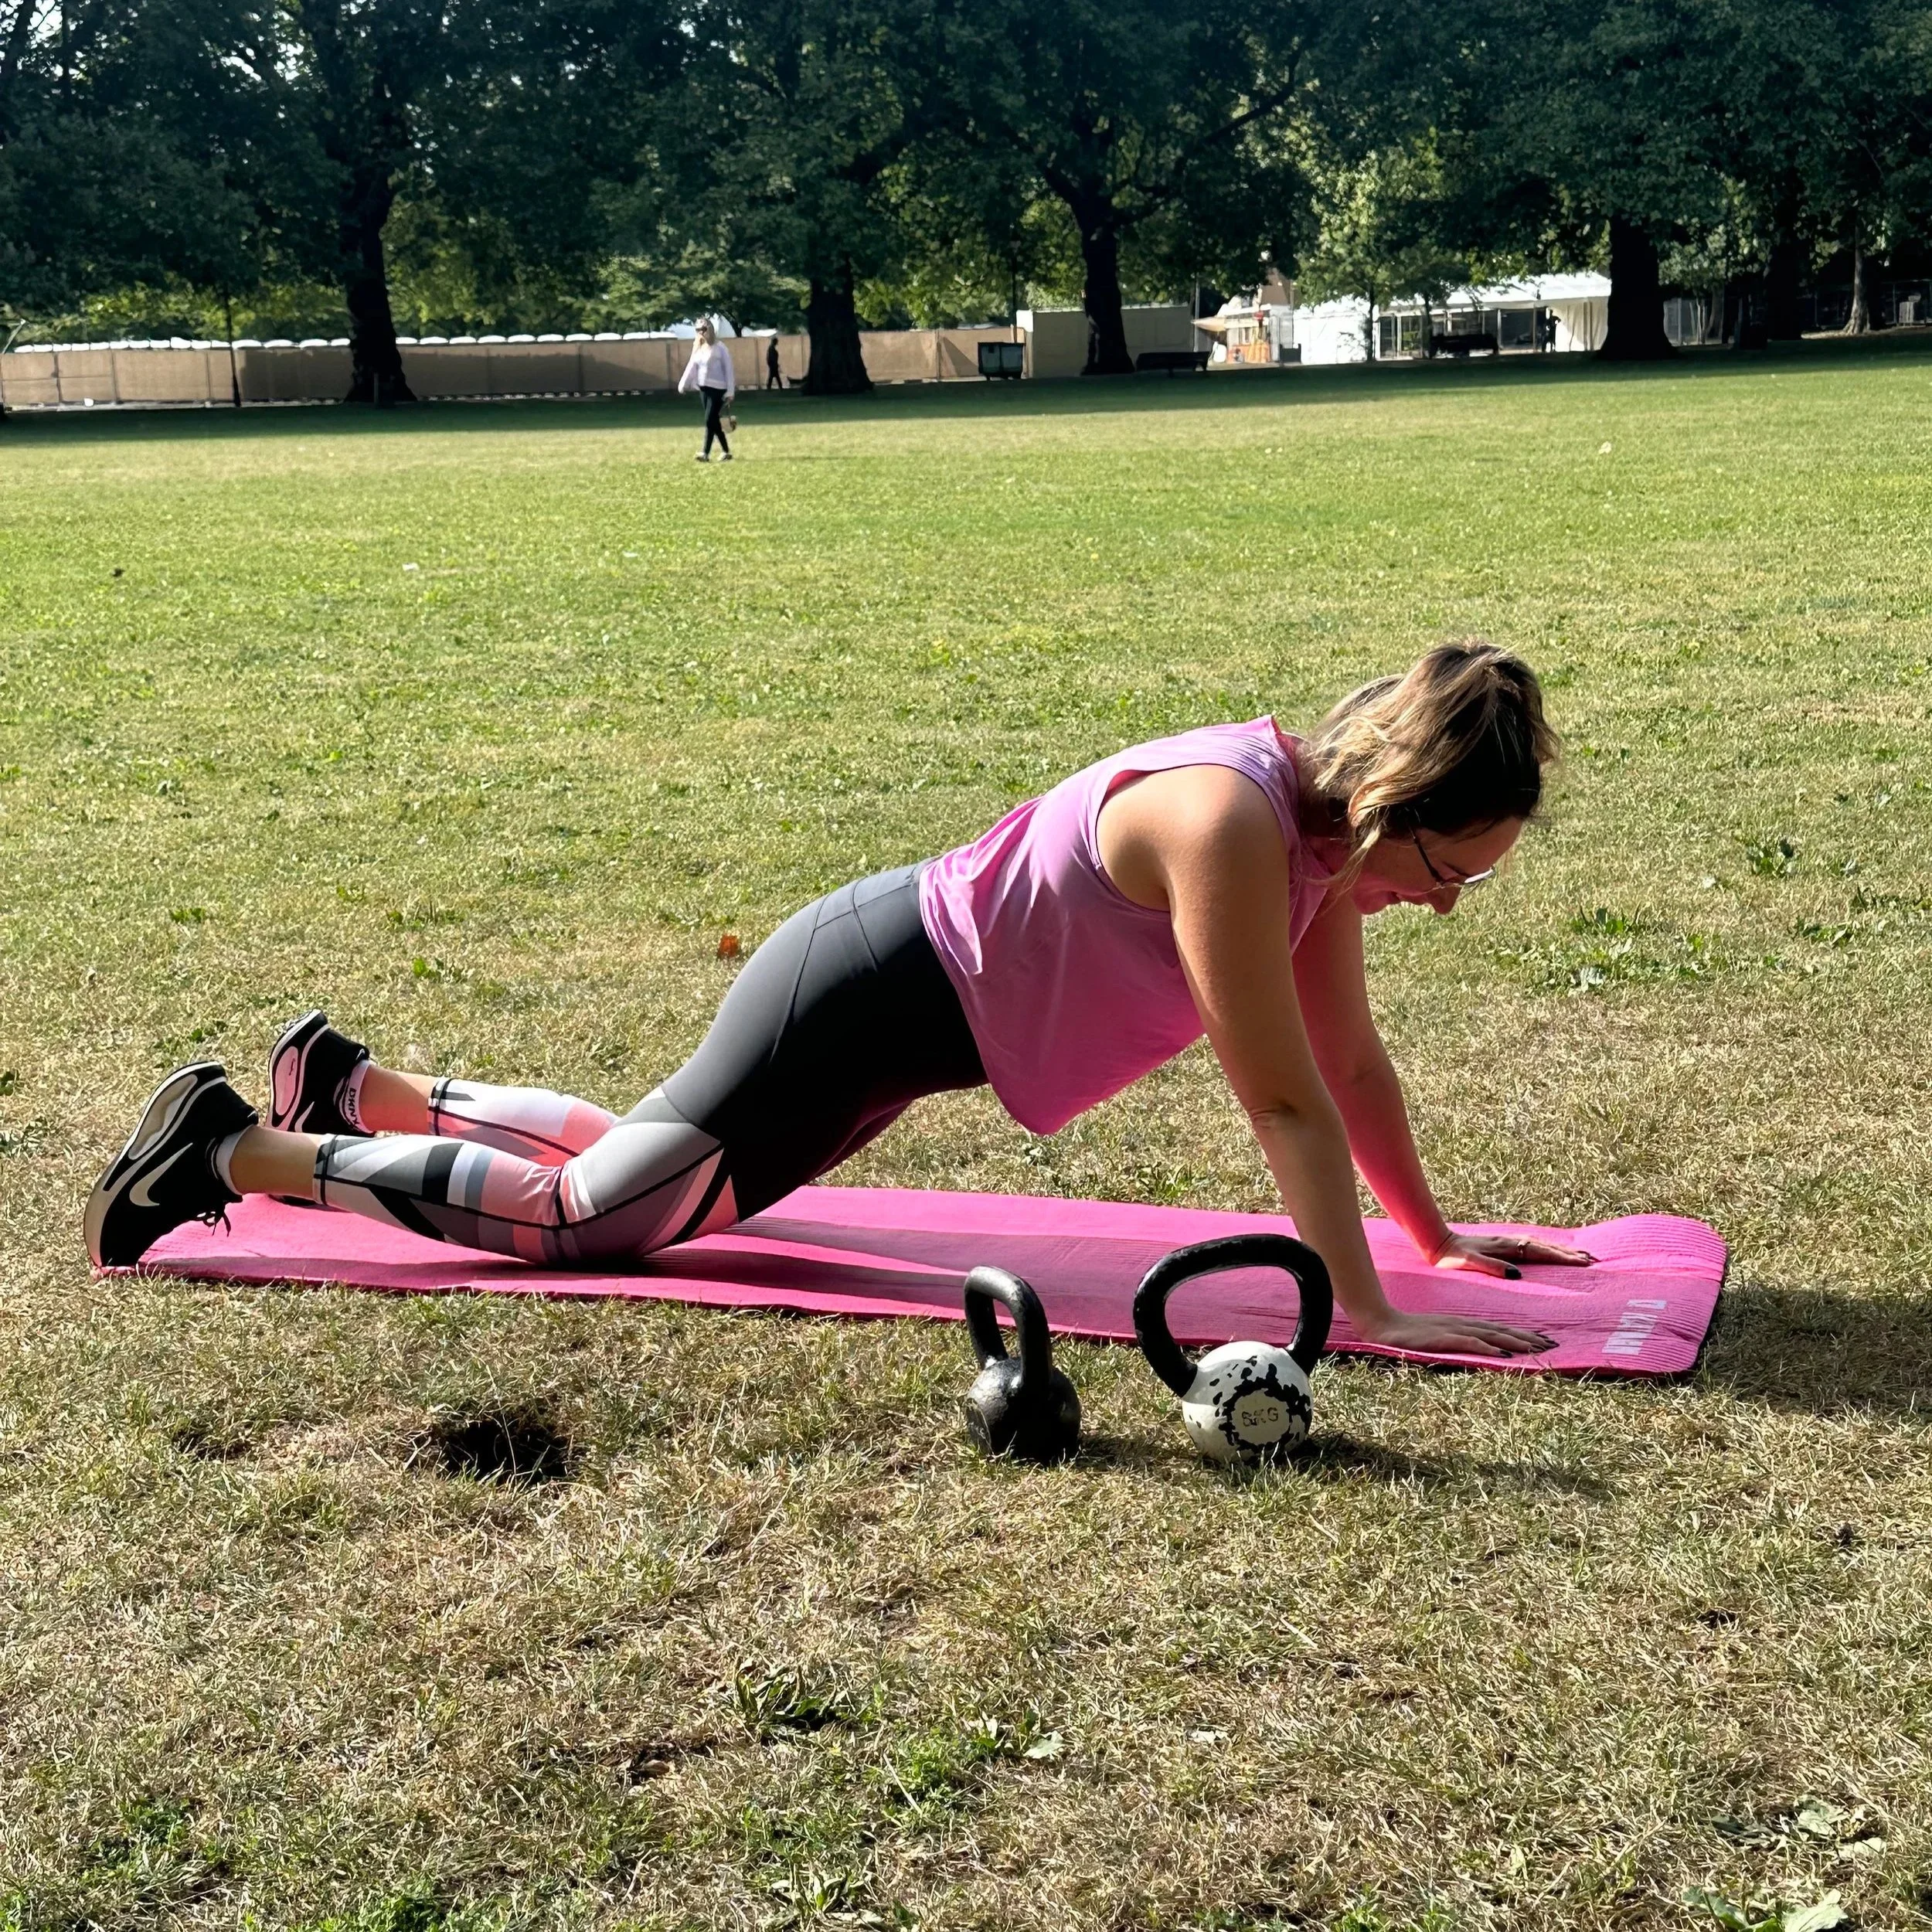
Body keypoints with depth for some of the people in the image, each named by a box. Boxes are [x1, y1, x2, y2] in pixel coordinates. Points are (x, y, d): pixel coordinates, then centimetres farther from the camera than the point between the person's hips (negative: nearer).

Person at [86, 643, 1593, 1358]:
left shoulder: (1325, 827, -3)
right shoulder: (1231, 828, -31)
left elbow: (1355, 1062, 6)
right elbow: (1287, 1103, -30)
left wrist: (1435, 1236, 8)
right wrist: (1366, 1313, -27)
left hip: (916, 992, 9)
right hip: (873, 996, -9)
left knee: (642, 1166, 26)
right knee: (588, 1214, 0)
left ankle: (358, 1088, 41)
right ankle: (233, 1147, 13)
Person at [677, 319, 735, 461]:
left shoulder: (719, 348, -9)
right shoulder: (698, 348, 11)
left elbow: (728, 369, -9)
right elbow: (691, 367, 13)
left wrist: (730, 391, -13)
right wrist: (683, 384, 4)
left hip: (718, 388, -7)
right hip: (703, 388, 7)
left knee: (710, 421, -12)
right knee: (714, 422, 9)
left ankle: (706, 454, -13)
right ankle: (726, 452, 17)